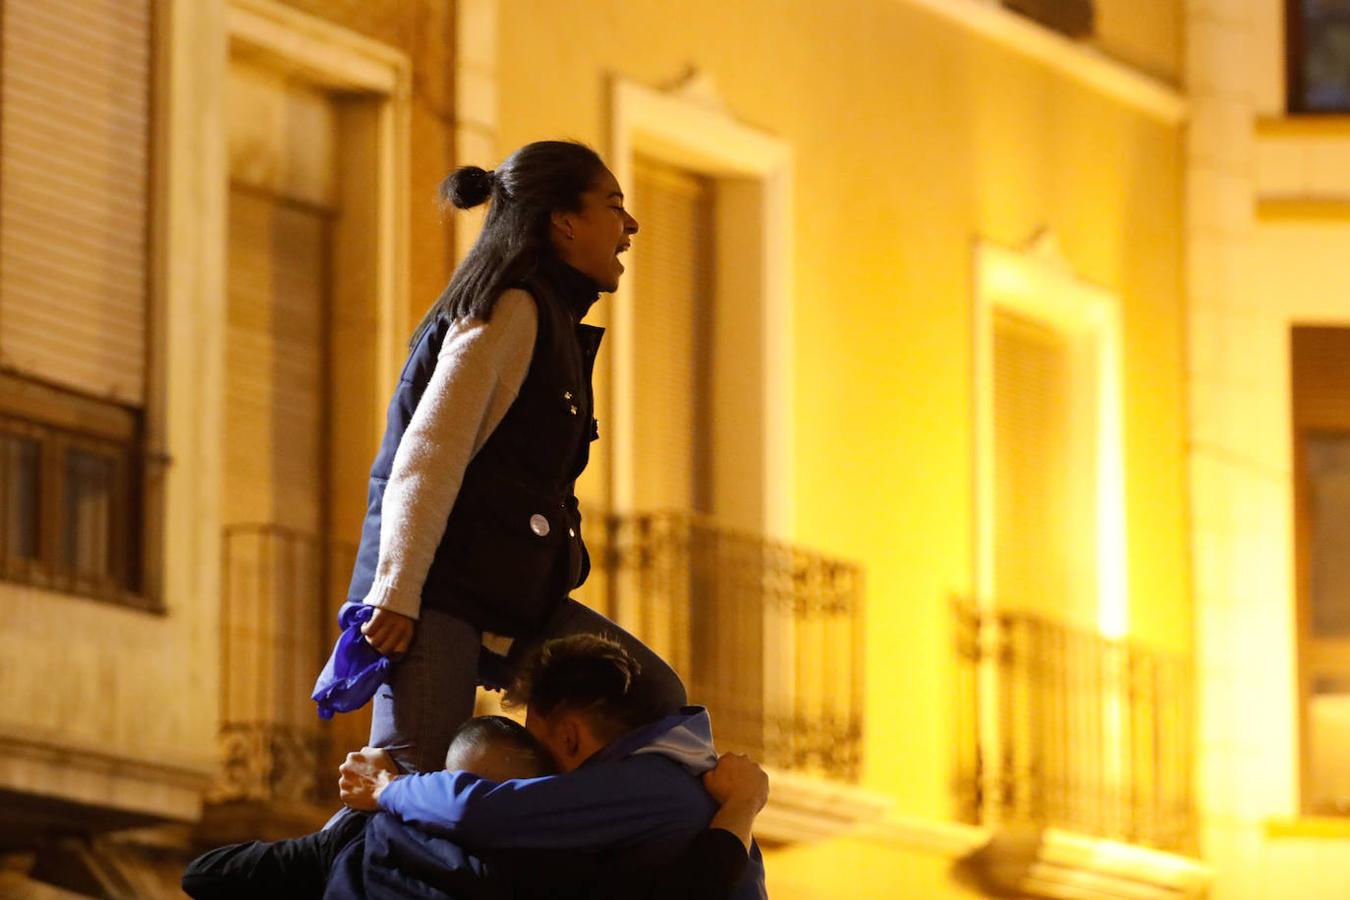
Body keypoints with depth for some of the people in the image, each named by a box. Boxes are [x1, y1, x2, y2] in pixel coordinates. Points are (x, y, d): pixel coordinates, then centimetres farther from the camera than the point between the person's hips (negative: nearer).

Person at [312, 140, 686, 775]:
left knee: (654, 696, 1)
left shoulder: (551, 323, 23)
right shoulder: (512, 310, -8)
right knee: (412, 785, -18)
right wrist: (395, 597, -22)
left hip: (508, 598, 10)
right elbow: (428, 455, -16)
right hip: (440, 595, -10)